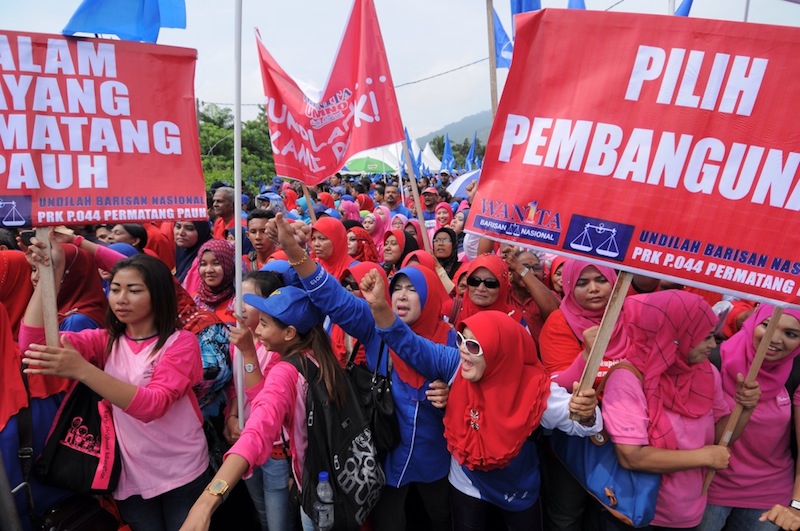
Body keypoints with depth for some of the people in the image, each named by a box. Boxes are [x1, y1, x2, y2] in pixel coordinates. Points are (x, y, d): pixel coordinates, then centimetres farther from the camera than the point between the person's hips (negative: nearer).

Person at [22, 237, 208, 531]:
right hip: (131, 477, 3)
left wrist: (82, 370, -38)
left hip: (183, 474, -3)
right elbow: (32, 341, -13)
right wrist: (51, 272, -20)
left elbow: (153, 404, -27)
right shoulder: (105, 341, 2)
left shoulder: (182, 342, -12)